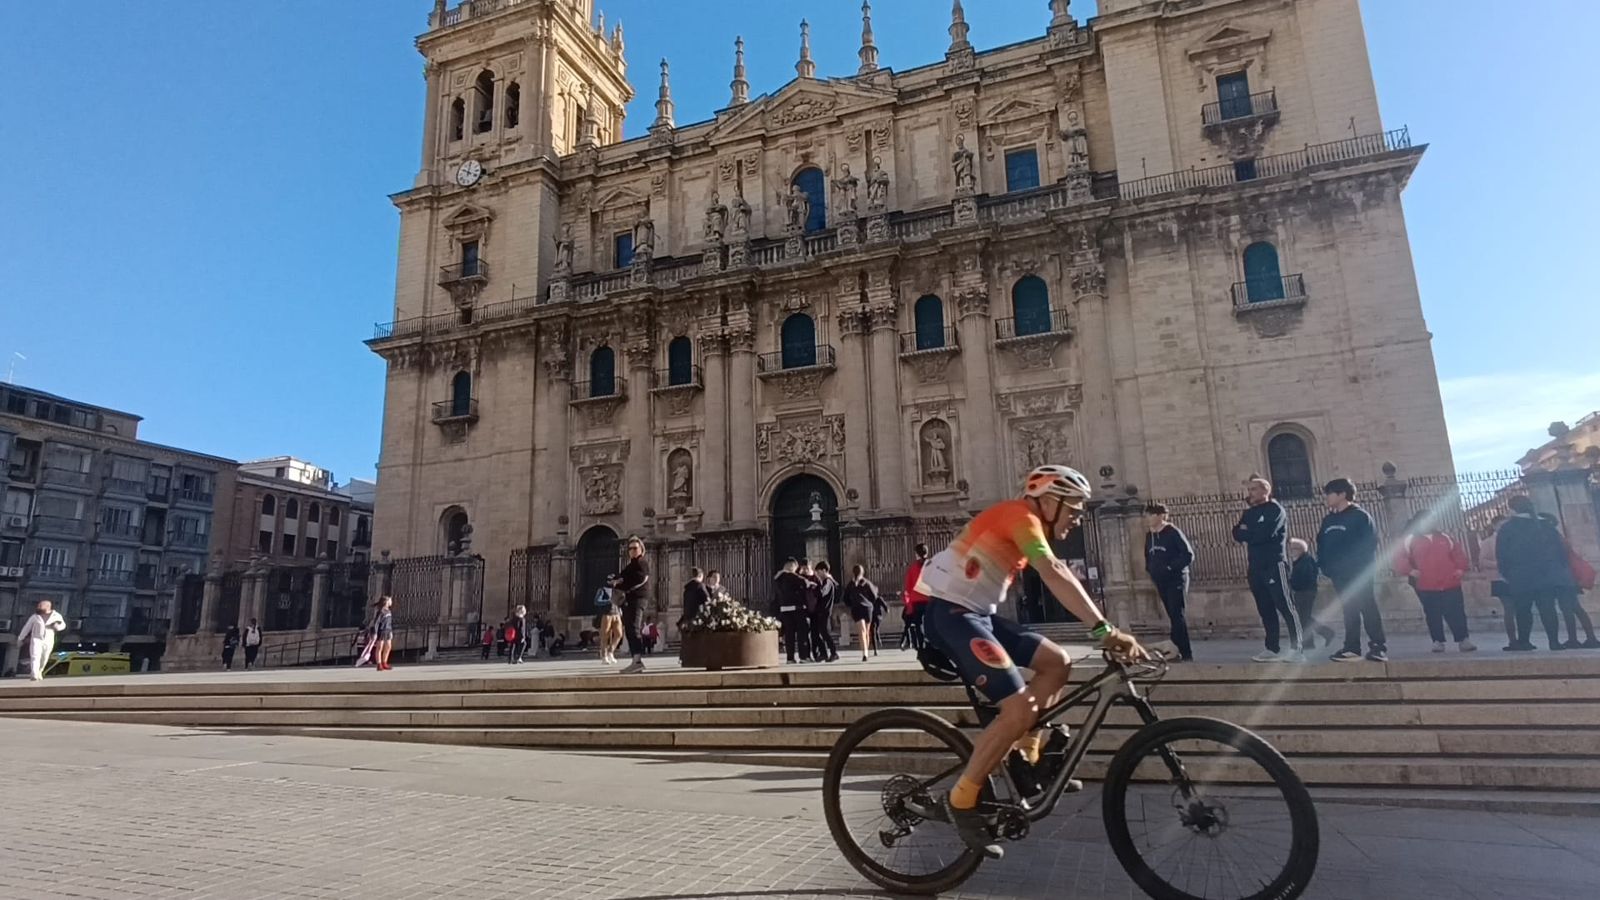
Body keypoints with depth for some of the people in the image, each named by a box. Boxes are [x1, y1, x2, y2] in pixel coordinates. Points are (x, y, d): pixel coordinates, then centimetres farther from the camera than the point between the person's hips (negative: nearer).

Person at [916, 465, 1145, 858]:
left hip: (976, 613, 10)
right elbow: (1055, 576, -26)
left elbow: (1060, 577, 20)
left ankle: (1025, 756, 13)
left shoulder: (1027, 528, 19)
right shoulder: (1021, 515, -13)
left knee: (1057, 662, 9)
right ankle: (960, 801, -5)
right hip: (950, 613, -10)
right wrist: (1104, 630, -32)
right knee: (1020, 708, -17)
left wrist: (1104, 630, 15)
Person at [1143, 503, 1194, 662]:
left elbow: (1188, 554, -14)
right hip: (1161, 581, 7)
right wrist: (1150, 570, 8)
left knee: (1177, 616, -11)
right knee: (1173, 617, 9)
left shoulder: (1173, 532, -10)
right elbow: (1148, 556, 23)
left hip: (1176, 579, -7)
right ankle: (1181, 651, 16)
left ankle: (1187, 654, -8)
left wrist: (1172, 567, -18)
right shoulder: (1149, 536, 11)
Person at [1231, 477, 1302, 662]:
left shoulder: (1275, 509, -4)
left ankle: (1296, 649, -8)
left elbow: (1264, 534, -17)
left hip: (1274, 565, -7)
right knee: (1265, 610, 8)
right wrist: (1252, 533, -11)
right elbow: (1237, 534, 7)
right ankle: (1273, 649, 13)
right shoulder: (1249, 512, 18)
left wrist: (1246, 532, 0)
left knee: (1284, 607, -9)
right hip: (1256, 567, 7)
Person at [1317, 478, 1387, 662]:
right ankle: (1352, 648, 12)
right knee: (1349, 611, 9)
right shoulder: (1328, 520, 15)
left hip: (1359, 572, -6)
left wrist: (1366, 568, -17)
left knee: (1368, 608, -4)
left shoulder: (1360, 516, -5)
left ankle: (1378, 647, -1)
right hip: (1339, 574, 6)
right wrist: (1325, 566, 3)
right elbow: (1321, 544, 15)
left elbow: (1369, 543, -11)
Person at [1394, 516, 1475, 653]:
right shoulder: (1410, 540, 1)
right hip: (1426, 587, -2)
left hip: (1450, 584, 2)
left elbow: (1458, 552, 15)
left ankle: (1463, 640, 10)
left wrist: (1461, 568, 3)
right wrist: (1409, 570, -11)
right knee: (1433, 616, 5)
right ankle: (1438, 641, 13)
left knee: (1456, 613, 1)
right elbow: (1400, 557, 0)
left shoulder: (1445, 538, 11)